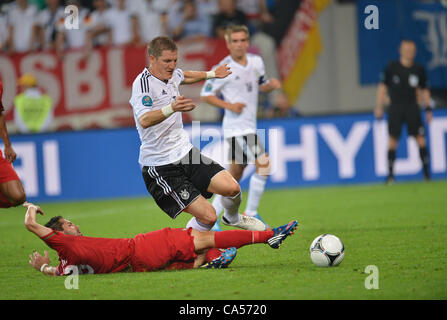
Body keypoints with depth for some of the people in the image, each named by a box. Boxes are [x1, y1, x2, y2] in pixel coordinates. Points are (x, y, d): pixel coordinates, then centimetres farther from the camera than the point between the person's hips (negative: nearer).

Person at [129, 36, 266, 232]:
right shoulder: (143, 83, -19)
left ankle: (232, 218, 25)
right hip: (161, 168, -8)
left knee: (231, 188, -7)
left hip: (186, 153, 8)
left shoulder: (172, 75, 7)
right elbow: (144, 120, -38)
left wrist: (212, 74, 45)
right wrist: (172, 108, -54)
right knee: (208, 217, -15)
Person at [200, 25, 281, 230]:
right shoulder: (224, 68, -11)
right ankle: (250, 214, -9)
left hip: (249, 127, 8)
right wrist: (228, 105, -17)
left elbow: (261, 85, 23)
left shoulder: (256, 62, 8)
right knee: (263, 165, -18)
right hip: (237, 127, -8)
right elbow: (206, 95, -4)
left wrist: (271, 85, 1)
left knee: (235, 174, 13)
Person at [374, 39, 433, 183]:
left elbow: (424, 90, 14)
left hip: (412, 107, 1)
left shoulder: (419, 69, 6)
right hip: (395, 107, -1)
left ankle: (426, 171, -1)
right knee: (392, 139, -5)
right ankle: (390, 174, 0)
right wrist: (379, 106, -4)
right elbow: (382, 86, 3)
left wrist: (428, 109, 7)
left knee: (420, 139, -7)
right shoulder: (392, 67, 1)